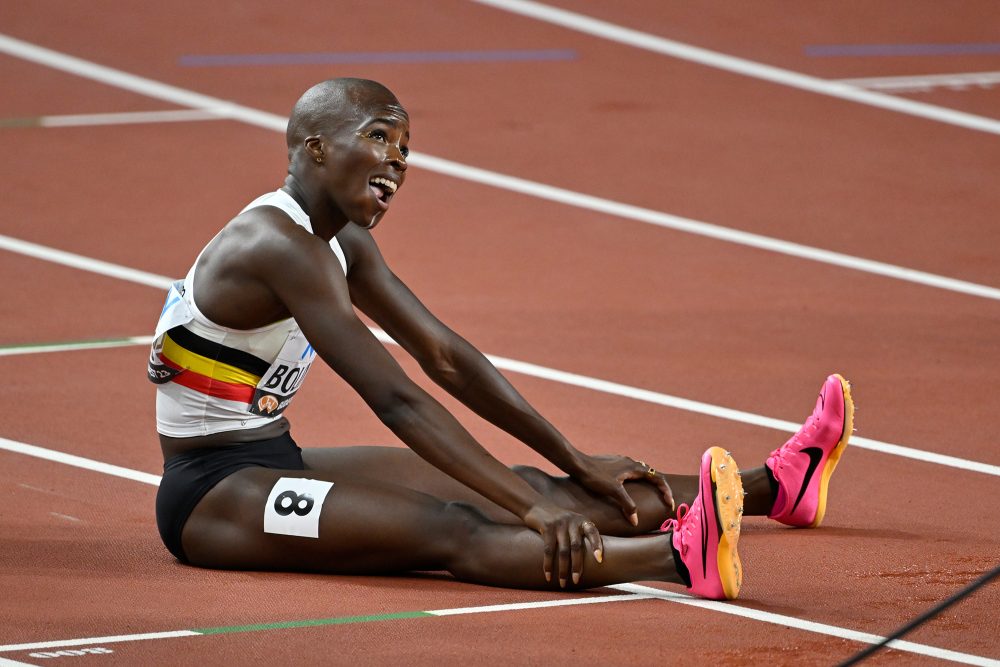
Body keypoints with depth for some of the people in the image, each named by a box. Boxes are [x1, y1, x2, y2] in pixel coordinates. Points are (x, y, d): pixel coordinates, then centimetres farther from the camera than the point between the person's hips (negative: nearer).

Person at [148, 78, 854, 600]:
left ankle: (773, 486, 8)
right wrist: (531, 505, -32)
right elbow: (397, 400, -29)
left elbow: (446, 357, 12)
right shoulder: (280, 247, -23)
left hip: (276, 462, 10)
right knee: (447, 529, -32)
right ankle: (683, 557, -54)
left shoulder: (341, 238, 9)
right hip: (212, 494, -10)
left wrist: (578, 465, 8)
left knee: (526, 490, 5)